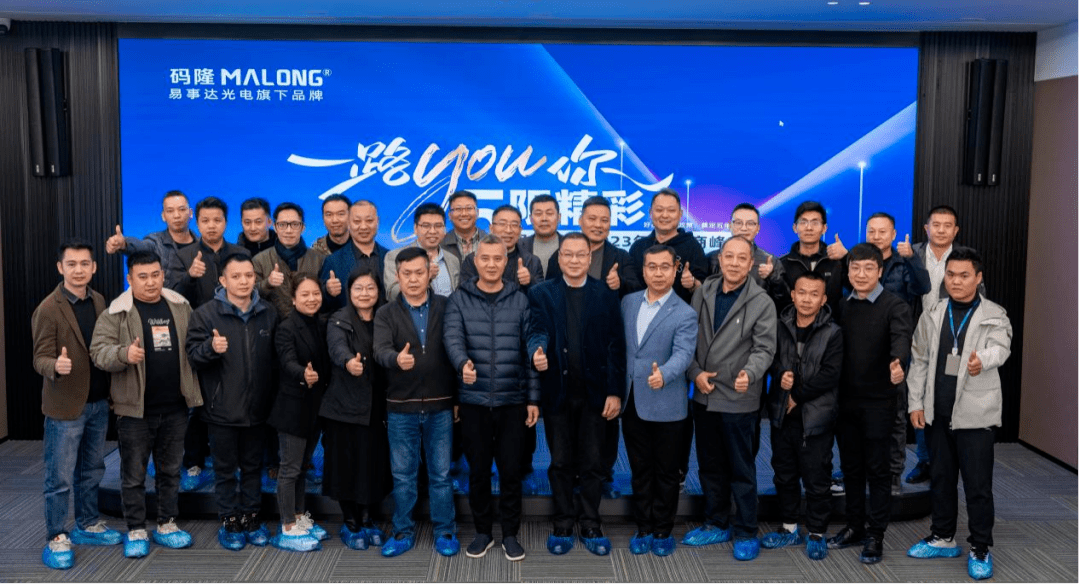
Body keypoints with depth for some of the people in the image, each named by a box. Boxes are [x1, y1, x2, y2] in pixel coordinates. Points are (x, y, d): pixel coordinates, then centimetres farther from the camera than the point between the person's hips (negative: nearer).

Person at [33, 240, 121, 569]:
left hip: (99, 402, 6)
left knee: (91, 471, 19)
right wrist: (56, 365, -38)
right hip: (65, 406, -6)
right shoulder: (48, 309, -14)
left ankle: (88, 526, 34)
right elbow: (40, 359, -17)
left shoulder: (98, 302, 4)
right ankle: (56, 539, 17)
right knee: (60, 479, 4)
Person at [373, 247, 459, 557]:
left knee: (441, 473, 9)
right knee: (402, 474, 11)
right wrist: (396, 359, -38)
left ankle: (445, 531, 22)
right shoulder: (386, 313, 1)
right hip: (401, 407, 1)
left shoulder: (446, 307, 1)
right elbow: (380, 350, -15)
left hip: (440, 405, -1)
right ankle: (403, 532, 25)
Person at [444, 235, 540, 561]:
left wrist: (533, 398, -1)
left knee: (511, 470, 7)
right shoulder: (459, 299, 1)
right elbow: (452, 336, -15)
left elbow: (530, 350, 2)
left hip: (513, 400, 0)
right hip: (473, 400, 0)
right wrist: (463, 362, -37)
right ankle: (482, 532, 26)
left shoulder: (520, 300, 3)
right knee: (478, 469, 10)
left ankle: (510, 534, 22)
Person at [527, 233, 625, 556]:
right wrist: (537, 351, -35)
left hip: (595, 392, 0)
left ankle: (590, 526, 22)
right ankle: (563, 525, 23)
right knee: (560, 463, 10)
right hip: (557, 391, 0)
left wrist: (615, 391, -6)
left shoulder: (606, 293, 1)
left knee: (591, 463, 9)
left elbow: (615, 345, -1)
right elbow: (539, 330, -11)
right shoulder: (541, 293, 2)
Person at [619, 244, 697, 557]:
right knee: (640, 470, 14)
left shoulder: (685, 314, -8)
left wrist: (663, 374, -42)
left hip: (666, 406, -4)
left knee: (666, 472, 9)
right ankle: (643, 528, 27)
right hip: (631, 402, 4)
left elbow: (683, 354, -22)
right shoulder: (628, 302, 7)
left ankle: (663, 531, 25)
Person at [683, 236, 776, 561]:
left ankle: (745, 533, 19)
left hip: (738, 399, -4)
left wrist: (749, 373, -30)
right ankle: (716, 525, 32)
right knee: (710, 466, 16)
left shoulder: (762, 303, -7)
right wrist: (695, 372, -6)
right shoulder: (703, 293, 4)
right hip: (704, 396, 5)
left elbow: (765, 348, -11)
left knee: (741, 470, 5)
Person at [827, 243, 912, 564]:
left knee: (877, 468, 4)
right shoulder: (842, 306, 8)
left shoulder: (894, 305, -8)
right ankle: (855, 526, 28)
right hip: (845, 399, 5)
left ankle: (875, 535, 14)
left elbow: (902, 336, -27)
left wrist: (897, 362, -47)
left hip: (878, 400, -5)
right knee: (850, 466, 14)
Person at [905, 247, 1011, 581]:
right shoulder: (932, 316, 7)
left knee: (978, 484, 0)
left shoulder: (994, 316, -3)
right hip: (937, 412, 4)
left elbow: (1000, 347, -22)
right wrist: (915, 403, 3)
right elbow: (919, 361, 9)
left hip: (975, 413, -4)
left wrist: (983, 359, -45)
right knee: (940, 478, 14)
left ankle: (981, 549, 14)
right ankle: (942, 538, 29)